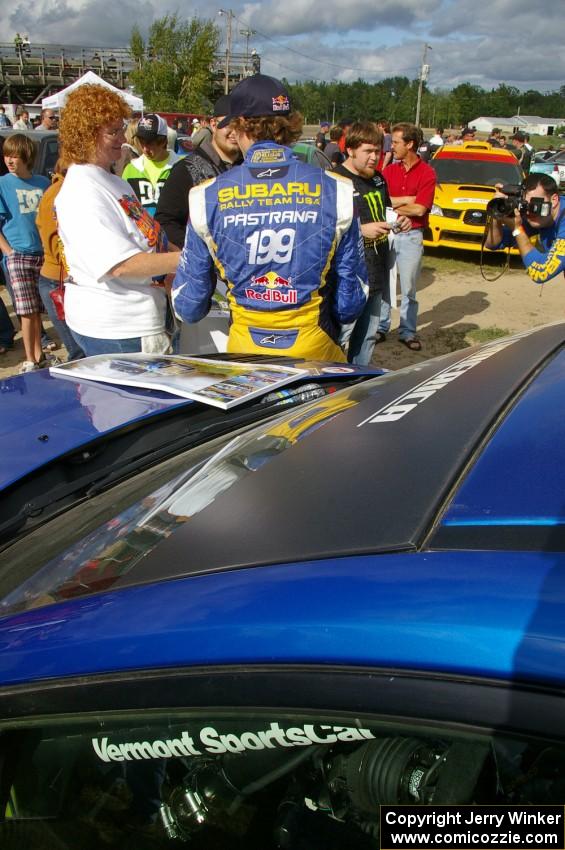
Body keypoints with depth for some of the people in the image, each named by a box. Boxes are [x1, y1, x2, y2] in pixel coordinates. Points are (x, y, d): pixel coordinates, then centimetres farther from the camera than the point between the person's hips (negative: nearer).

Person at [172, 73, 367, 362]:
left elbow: (188, 307, 1)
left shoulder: (207, 198, -6)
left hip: (243, 350, 1)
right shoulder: (335, 191, -8)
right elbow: (352, 300, -1)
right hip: (315, 349, 0)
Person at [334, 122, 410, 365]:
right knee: (339, 337, -4)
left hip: (376, 274, 9)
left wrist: (399, 220, 5)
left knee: (368, 336, 17)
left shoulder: (378, 179, 13)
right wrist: (362, 230, -25)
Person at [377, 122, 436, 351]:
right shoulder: (389, 170, 6)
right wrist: (408, 199, -11)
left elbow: (419, 210, -14)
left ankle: (407, 332, 14)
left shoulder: (426, 173, -5)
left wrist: (392, 204, -5)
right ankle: (381, 327, 19)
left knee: (408, 287, 5)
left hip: (411, 236, -3)